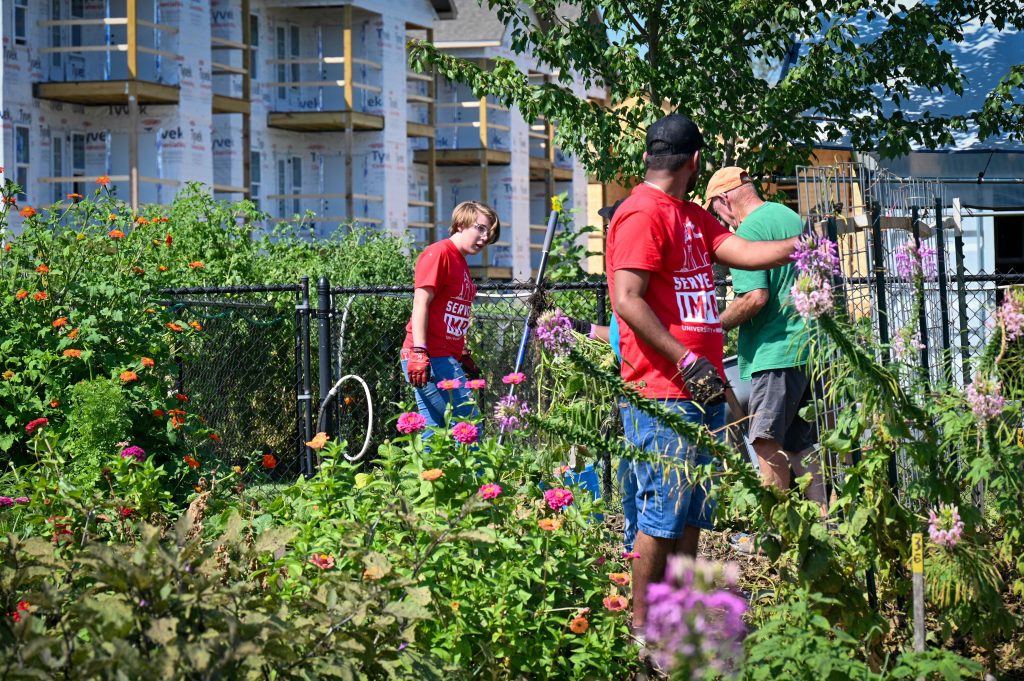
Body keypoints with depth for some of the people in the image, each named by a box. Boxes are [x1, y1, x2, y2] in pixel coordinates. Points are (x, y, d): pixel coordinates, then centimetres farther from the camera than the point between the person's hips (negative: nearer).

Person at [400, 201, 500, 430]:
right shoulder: (438, 253, -8)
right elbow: (421, 303, -15)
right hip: (431, 358, -10)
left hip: (446, 357, 10)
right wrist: (419, 352, -22)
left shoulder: (461, 262, 20)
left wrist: (464, 357, 24)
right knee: (470, 424, -13)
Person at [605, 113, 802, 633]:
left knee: (692, 515, 12)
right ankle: (643, 627, -1)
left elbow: (743, 253, 11)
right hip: (663, 395, -10)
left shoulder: (691, 216, 18)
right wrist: (686, 362, -21)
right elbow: (628, 301, -19)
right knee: (662, 516, -7)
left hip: (701, 392, 10)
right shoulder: (643, 215, -12)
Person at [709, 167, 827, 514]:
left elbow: (755, 297, -21)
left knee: (768, 442, -7)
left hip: (774, 352, -9)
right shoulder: (792, 218, 16)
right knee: (802, 444, 12)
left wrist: (715, 325, -9)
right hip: (807, 350, 9)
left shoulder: (748, 231, -12)